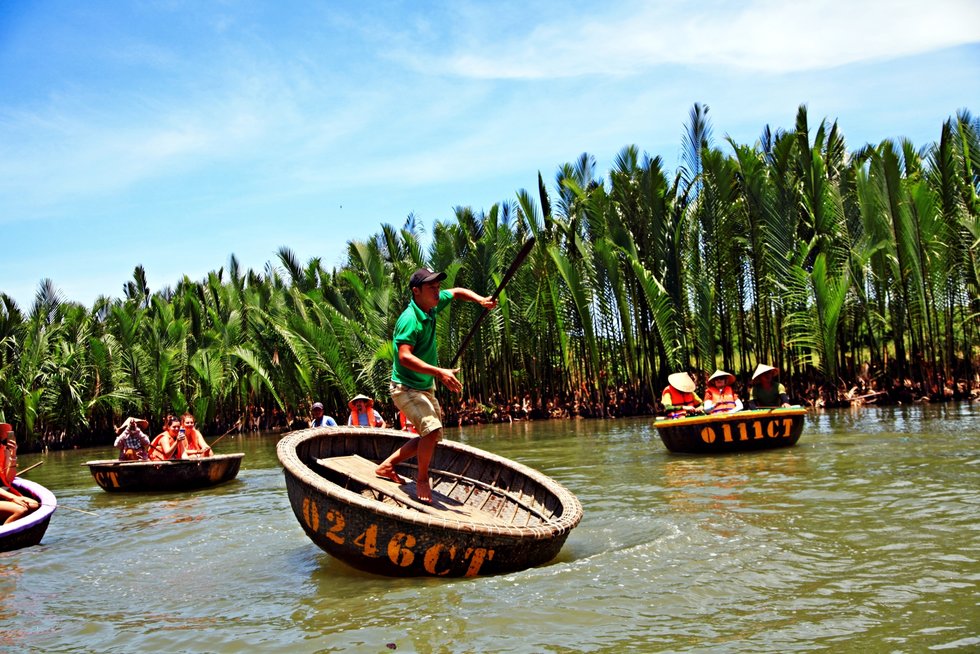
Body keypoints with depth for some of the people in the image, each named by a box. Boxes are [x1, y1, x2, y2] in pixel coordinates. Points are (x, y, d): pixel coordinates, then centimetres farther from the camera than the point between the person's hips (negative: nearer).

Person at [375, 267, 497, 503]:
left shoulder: (432, 305, 0)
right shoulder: (410, 320, -25)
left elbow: (457, 292, 18)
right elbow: (405, 357, -36)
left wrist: (480, 300, -2)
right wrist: (440, 372, -43)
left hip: (426, 388, 10)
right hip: (406, 388, -9)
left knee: (432, 435, 14)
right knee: (432, 429, -25)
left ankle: (387, 465, 25)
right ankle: (422, 480, -3)